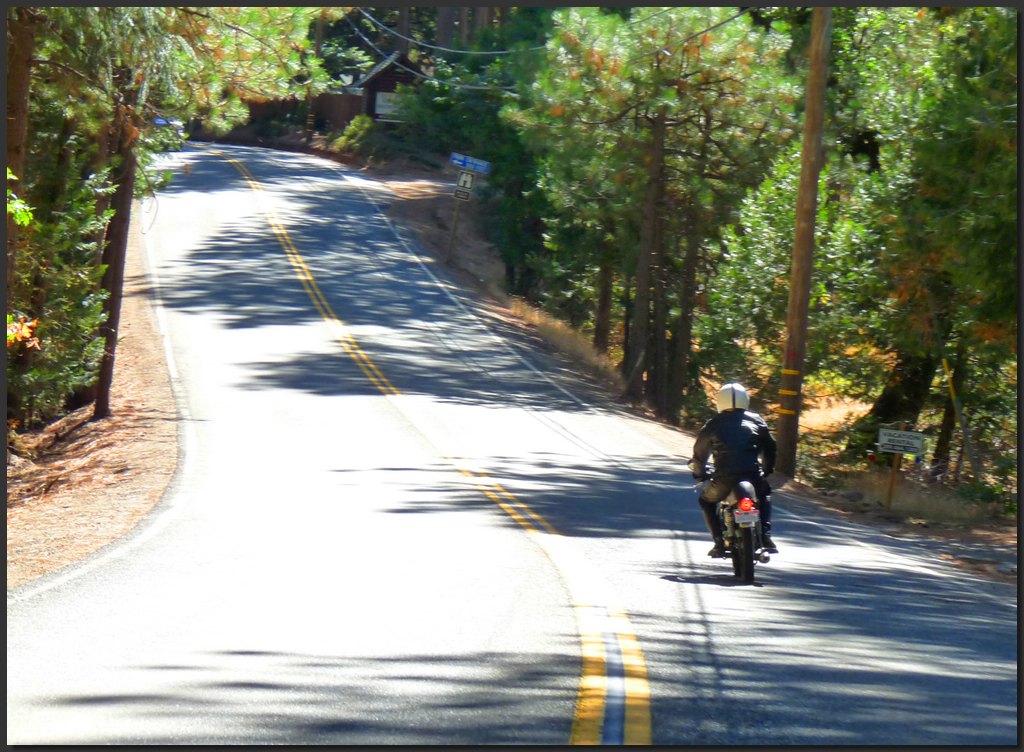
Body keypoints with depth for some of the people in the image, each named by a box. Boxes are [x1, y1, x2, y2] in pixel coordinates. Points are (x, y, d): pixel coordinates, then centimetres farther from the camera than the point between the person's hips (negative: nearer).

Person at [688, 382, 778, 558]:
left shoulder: (713, 424, 9)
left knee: (706, 501, 27)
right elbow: (770, 446, 16)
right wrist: (768, 470, 33)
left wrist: (699, 473, 34)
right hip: (753, 475, 2)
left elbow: (700, 452, 15)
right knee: (764, 496, 35)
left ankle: (719, 542, 11)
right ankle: (765, 536, 15)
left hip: (724, 478, -2)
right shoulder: (756, 420, 12)